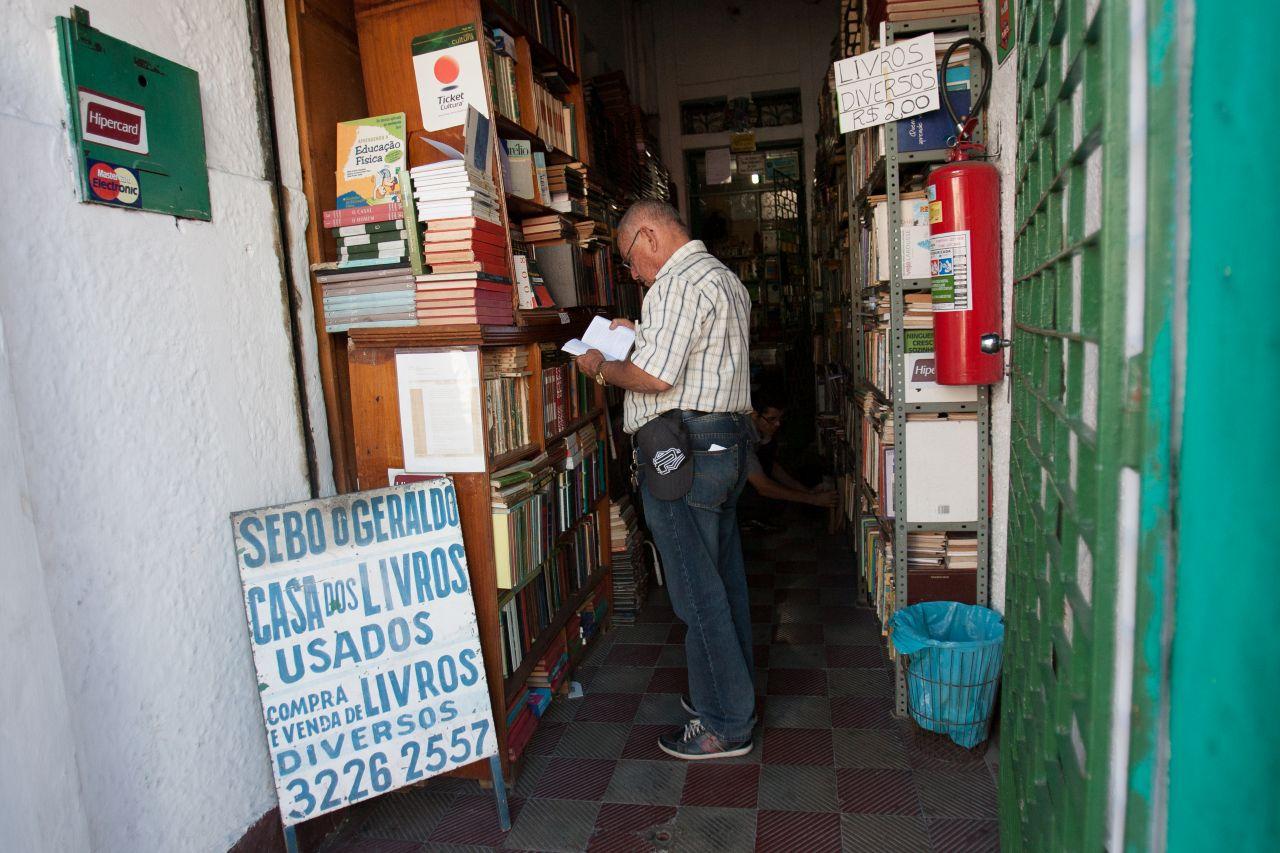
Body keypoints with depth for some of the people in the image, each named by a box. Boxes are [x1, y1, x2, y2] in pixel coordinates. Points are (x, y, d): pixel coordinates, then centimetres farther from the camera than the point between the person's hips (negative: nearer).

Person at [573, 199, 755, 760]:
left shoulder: (678, 283, -13)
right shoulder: (724, 278, 21)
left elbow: (655, 377, -21)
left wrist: (601, 368, -4)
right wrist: (639, 336, 20)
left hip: (682, 453, -11)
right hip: (728, 441, 11)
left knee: (697, 593, -2)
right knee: (725, 581, 17)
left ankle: (725, 727, 10)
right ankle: (737, 696, 30)